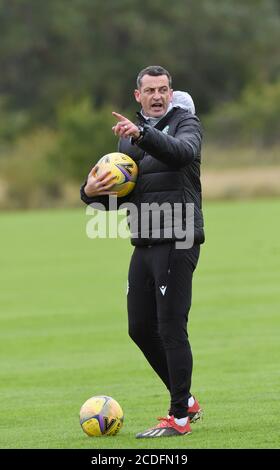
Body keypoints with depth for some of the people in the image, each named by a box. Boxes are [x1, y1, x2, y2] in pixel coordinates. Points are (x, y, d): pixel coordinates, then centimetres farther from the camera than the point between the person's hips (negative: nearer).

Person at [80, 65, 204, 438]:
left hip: (177, 242, -7)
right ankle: (185, 400, 24)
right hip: (144, 244, 7)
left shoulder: (185, 124, -3)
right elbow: (115, 193, 18)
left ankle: (179, 417, -1)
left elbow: (182, 152, -27)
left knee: (171, 328, -8)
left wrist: (142, 134, -43)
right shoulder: (129, 134, 17)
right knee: (140, 328, 10)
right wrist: (91, 191, -5)